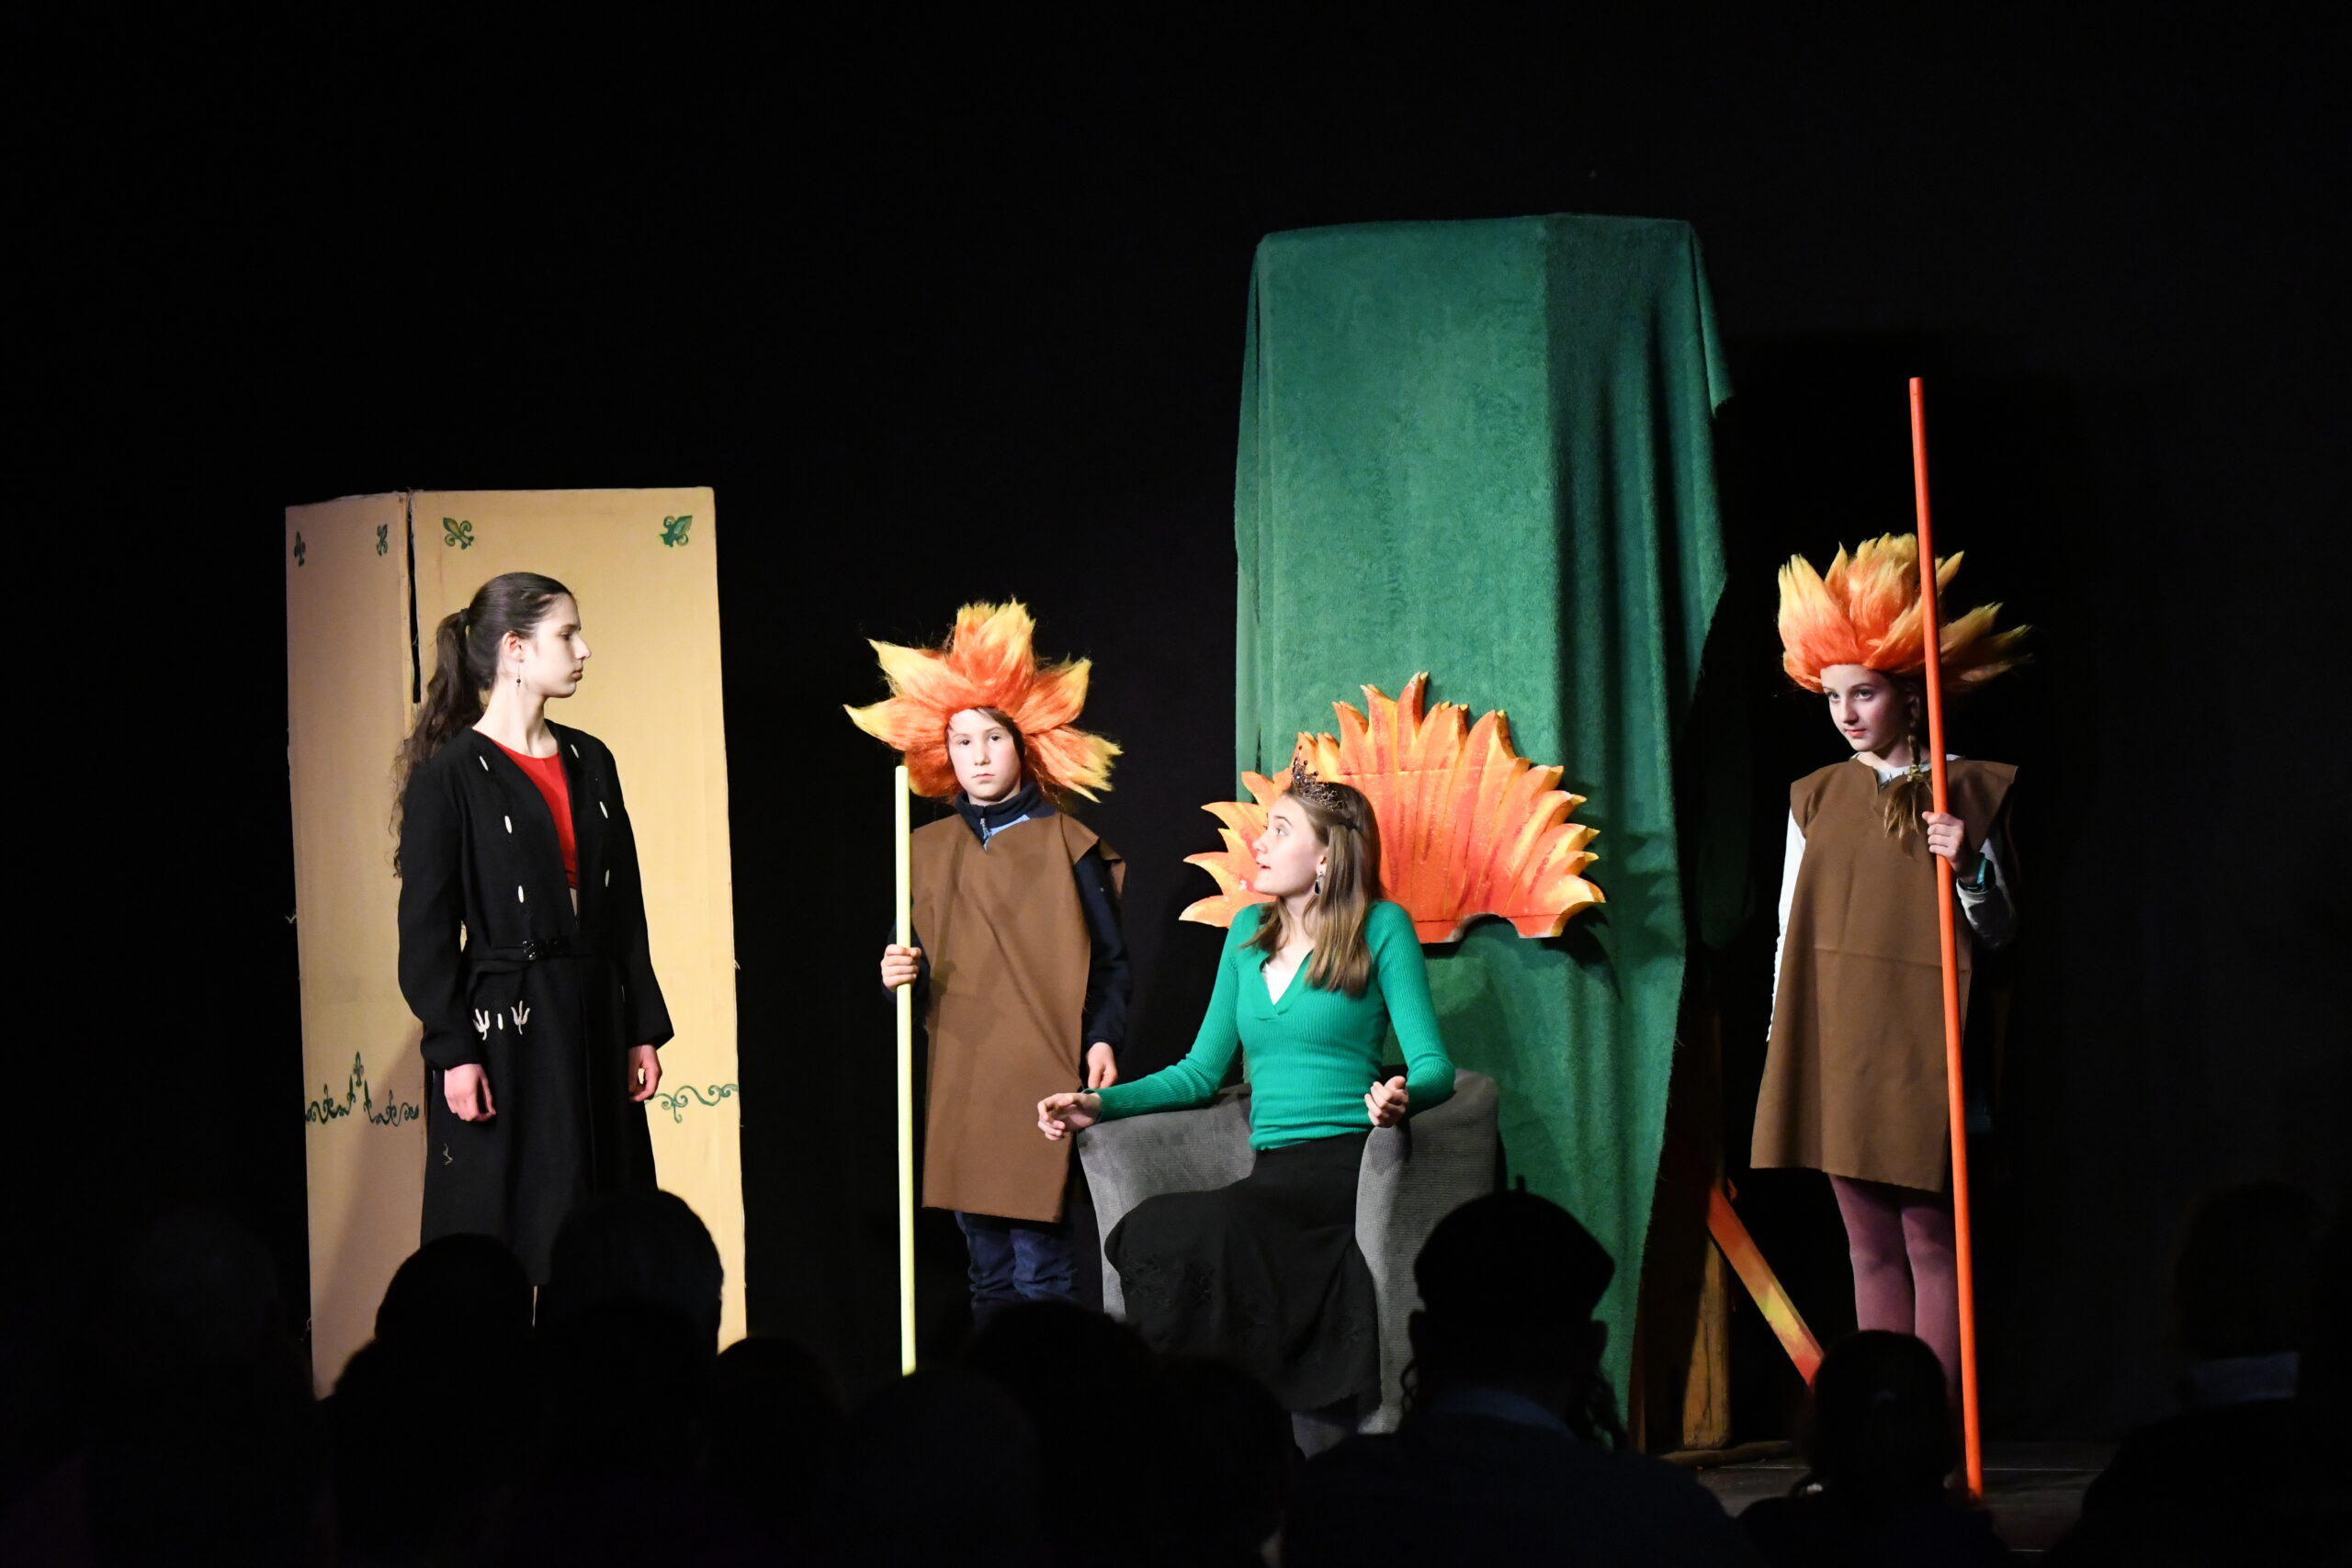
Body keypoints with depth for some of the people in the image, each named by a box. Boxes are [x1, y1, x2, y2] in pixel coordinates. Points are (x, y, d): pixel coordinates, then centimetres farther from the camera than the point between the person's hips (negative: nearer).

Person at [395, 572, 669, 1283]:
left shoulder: (589, 762, 11)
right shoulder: (450, 774, -7)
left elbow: (624, 907, 13)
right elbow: (426, 929, -9)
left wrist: (643, 1030, 8)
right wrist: (453, 1051, -14)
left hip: (594, 1025, 6)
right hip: (504, 1031, -6)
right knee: (505, 1253, -3)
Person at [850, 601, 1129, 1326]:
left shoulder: (1066, 844, 0)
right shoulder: (927, 851, 12)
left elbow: (1110, 959, 0)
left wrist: (1103, 1039, -11)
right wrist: (901, 974, -4)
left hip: (1045, 1078, -5)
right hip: (961, 1087, 5)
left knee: (1041, 1266, -10)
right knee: (989, 1272, 8)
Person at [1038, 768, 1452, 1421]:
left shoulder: (1381, 928, 3)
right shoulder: (1249, 931, 20)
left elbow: (1434, 1066, -4)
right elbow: (1201, 1071, 23)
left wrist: (1400, 1094, -27)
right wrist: (1099, 1104, 11)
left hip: (1346, 1164, -5)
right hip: (1273, 1171, 5)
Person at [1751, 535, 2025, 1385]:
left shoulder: (1968, 791, 1)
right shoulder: (1816, 798, 11)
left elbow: (1998, 930, 2)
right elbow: (1792, 930, 15)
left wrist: (1969, 867, -17)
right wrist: (1781, 1047, 10)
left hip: (1921, 1045, -4)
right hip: (1834, 1046, 4)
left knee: (1931, 1237, -5)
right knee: (1870, 1245, 6)